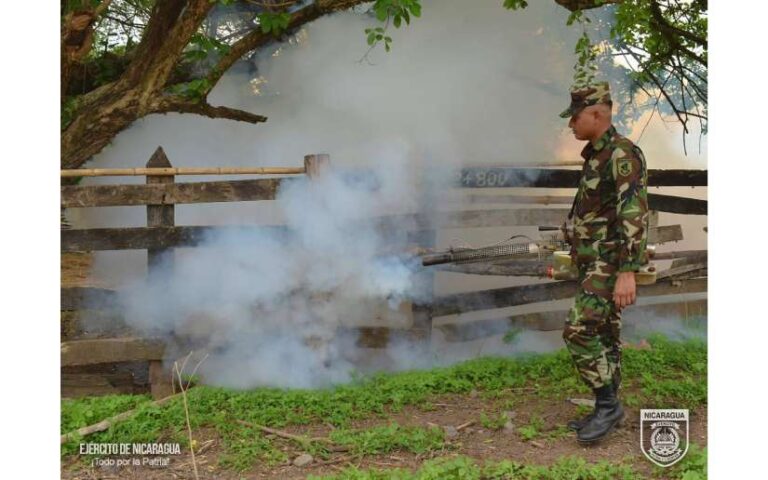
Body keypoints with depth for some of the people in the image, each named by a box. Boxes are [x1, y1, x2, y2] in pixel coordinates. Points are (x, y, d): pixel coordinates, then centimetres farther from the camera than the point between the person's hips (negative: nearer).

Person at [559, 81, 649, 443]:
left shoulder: (623, 154, -16)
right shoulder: (595, 157, 15)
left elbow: (635, 214, -23)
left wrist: (627, 272, -29)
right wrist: (575, 256, 24)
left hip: (611, 262, -10)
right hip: (594, 262, 10)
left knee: (579, 331, -16)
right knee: (604, 336, 11)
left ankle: (607, 404, -5)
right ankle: (606, 411, 17)